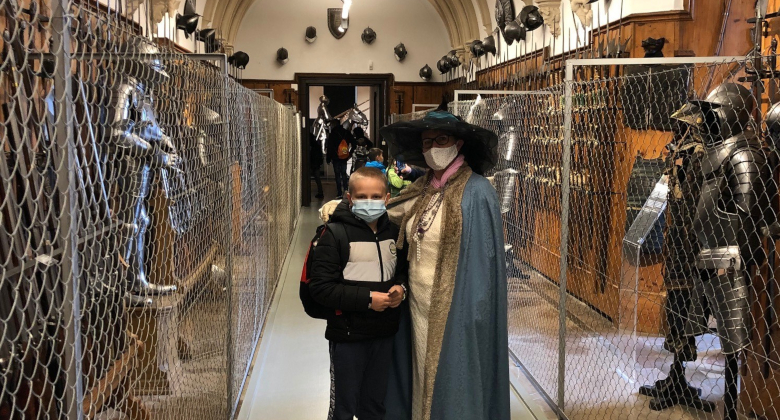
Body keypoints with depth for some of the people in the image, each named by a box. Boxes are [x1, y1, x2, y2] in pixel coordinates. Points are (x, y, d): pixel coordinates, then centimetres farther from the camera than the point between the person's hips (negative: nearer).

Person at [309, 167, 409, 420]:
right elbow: (320, 287, -18)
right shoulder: (335, 233, -14)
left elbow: (404, 270, 15)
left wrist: (401, 288, -8)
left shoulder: (393, 231, 2)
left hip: (384, 334, 5)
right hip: (348, 335, -4)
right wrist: (367, 298, -22)